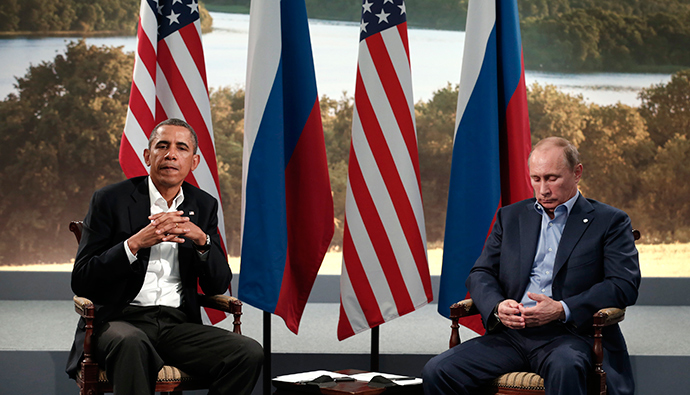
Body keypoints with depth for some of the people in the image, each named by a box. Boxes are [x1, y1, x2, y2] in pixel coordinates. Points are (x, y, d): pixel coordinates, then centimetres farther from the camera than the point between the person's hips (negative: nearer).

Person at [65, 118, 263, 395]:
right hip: (119, 320, -4)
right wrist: (135, 243, -18)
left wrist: (201, 239, -9)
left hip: (178, 325, 4)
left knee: (249, 353, -22)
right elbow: (80, 282, -5)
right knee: (131, 343, -40)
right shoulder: (110, 200, 1)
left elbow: (219, 285, 11)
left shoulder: (204, 206, 13)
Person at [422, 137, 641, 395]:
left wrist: (562, 310, -16)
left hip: (569, 336, -4)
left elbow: (625, 285, -3)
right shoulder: (510, 217, 21)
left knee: (565, 368, -41)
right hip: (511, 334, 4)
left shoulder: (610, 221, 8)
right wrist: (497, 307, -9)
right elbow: (480, 274, 16)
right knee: (436, 371, -18)